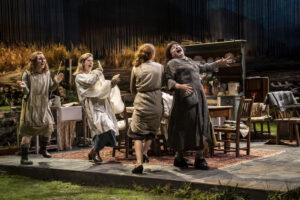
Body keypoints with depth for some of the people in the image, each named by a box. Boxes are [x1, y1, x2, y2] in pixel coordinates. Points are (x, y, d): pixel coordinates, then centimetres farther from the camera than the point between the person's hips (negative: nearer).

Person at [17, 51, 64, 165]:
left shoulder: (47, 73, 3)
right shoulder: (28, 74, -12)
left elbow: (49, 89, 8)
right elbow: (26, 92, -12)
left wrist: (56, 83, -10)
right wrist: (23, 87, -34)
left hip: (43, 106, 5)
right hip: (31, 106, -5)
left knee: (49, 126, 5)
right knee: (28, 132, -4)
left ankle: (43, 149, 29)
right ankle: (24, 157, 3)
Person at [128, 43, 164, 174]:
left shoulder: (136, 68, 4)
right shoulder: (159, 67, 4)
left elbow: (132, 89, 13)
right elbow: (161, 84, 13)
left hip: (141, 104, -1)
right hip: (156, 103, 1)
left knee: (137, 133, 6)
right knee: (152, 130, 23)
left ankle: (139, 162, -8)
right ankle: (144, 153, 9)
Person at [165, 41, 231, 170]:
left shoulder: (190, 61, 25)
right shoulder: (172, 63, 1)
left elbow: (202, 68, 41)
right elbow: (168, 80, -10)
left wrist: (217, 64, 40)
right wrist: (179, 86, -28)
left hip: (199, 97, 7)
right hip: (186, 97, -7)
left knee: (201, 127, 2)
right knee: (185, 127, -6)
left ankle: (199, 159, 7)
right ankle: (179, 158, 7)